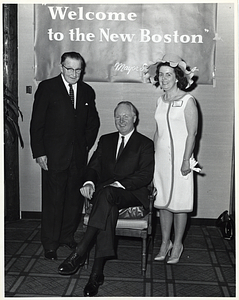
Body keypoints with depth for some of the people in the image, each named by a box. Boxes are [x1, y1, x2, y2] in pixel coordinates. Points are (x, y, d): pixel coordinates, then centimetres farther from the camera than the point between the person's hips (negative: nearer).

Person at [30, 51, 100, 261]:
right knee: (53, 200, 0)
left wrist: (87, 145, 9)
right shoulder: (47, 88, -2)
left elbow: (93, 122, 20)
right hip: (54, 155, -4)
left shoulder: (87, 91, 10)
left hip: (79, 155, 4)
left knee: (75, 199, 7)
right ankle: (50, 244, 12)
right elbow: (37, 123, -4)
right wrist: (39, 152, -9)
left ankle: (67, 236, 25)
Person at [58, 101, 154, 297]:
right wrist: (89, 183, -9)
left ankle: (80, 252, -42)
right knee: (108, 208, -36)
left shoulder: (145, 144, 10)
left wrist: (119, 184, -18)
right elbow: (94, 166, 15)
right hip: (104, 192, 3)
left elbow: (145, 175, -3)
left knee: (107, 193, -39)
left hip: (131, 194, -3)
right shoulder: (106, 140, 25)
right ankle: (97, 271, -41)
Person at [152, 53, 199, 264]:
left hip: (179, 157, -6)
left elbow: (192, 133, -10)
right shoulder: (161, 101, 11)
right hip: (161, 157, 6)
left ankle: (177, 245, 16)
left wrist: (186, 160, -15)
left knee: (179, 203, 2)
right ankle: (165, 243, 23)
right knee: (163, 201, 10)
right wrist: (153, 156, 11)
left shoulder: (187, 101, -7)